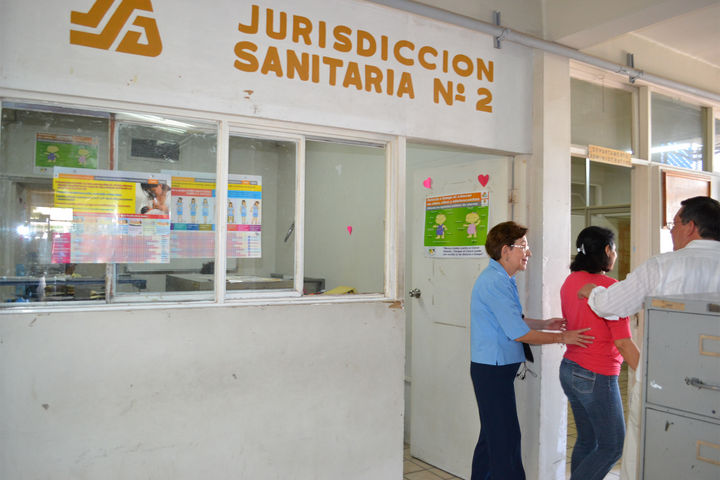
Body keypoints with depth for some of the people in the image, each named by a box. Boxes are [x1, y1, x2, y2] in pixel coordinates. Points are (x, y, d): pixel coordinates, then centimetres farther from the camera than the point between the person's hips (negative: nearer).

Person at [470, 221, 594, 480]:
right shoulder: (496, 283, -20)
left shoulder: (501, 279, 14)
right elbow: (518, 333, -21)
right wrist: (561, 337, -12)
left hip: (492, 369, 11)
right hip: (493, 370, -11)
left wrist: (544, 324, 16)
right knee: (506, 439, -3)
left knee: (492, 436, 19)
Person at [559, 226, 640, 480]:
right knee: (611, 448, 7)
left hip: (569, 370, 8)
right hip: (597, 378, -8)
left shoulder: (570, 281, 5)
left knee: (587, 440, 18)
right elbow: (623, 343, -18)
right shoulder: (610, 287, -18)